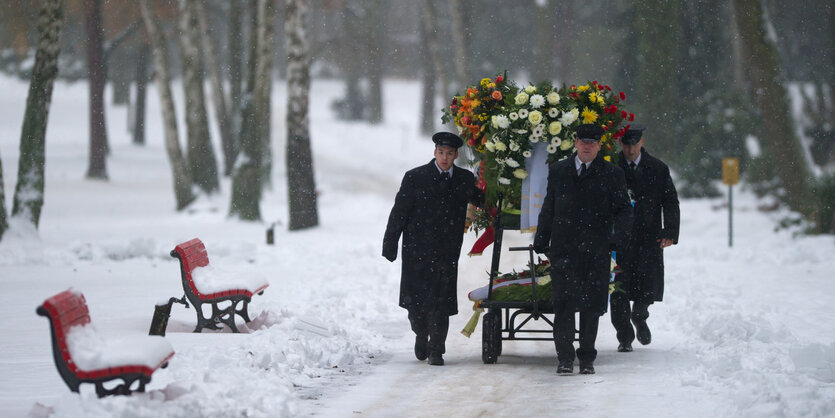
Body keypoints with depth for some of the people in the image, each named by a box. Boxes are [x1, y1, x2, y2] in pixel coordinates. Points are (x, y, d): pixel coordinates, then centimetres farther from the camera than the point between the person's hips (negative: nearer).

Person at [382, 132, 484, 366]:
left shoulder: (465, 180, 5)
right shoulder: (415, 178, -2)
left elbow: (483, 201, 22)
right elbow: (399, 212, -1)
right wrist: (390, 246, -3)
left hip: (447, 252, 1)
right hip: (416, 249, -1)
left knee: (440, 302, -5)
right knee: (415, 299, 4)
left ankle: (436, 351, 6)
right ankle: (421, 335, 33)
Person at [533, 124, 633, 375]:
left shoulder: (612, 175, 5)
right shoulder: (558, 171, 12)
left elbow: (623, 210, 6)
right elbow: (548, 210, 18)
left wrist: (619, 236, -11)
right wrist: (540, 241, 13)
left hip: (596, 252, -1)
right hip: (563, 249, 1)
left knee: (592, 307, 3)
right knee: (564, 304, -6)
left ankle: (587, 359, 14)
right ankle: (565, 358, -1)